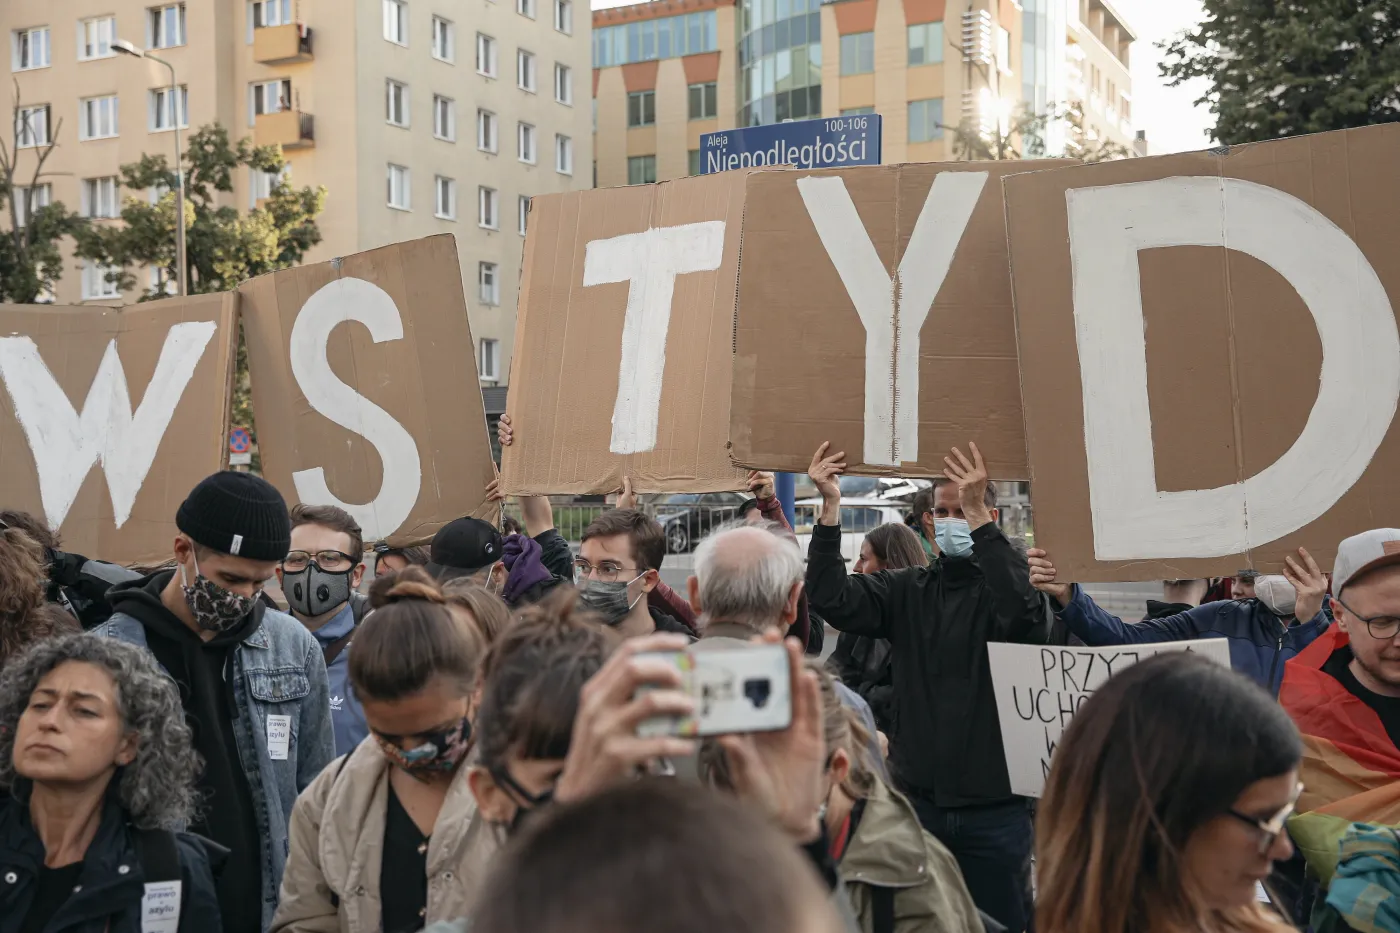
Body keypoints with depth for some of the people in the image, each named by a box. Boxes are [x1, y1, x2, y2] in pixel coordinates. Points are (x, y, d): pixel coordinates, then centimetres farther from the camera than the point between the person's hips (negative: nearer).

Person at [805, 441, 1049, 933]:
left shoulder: (1009, 578, -2)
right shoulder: (907, 590, 7)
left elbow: (1022, 616, -26)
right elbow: (834, 600, -8)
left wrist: (978, 516, -31)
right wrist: (830, 507, -18)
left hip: (994, 805, -3)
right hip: (918, 798, 3)